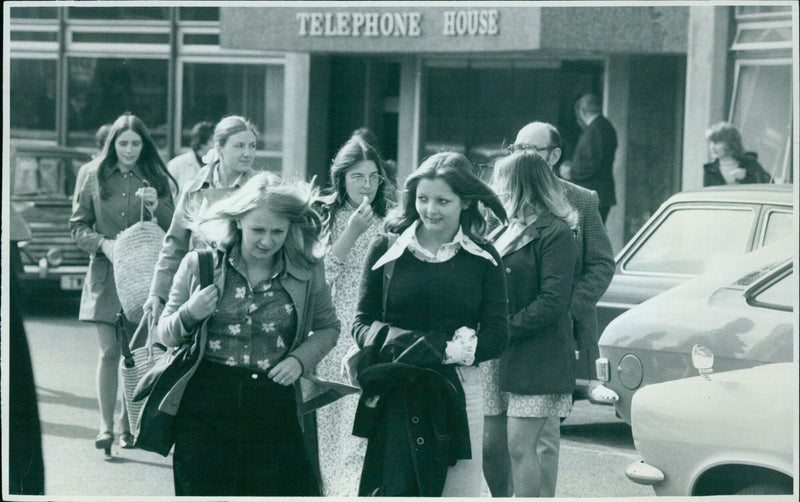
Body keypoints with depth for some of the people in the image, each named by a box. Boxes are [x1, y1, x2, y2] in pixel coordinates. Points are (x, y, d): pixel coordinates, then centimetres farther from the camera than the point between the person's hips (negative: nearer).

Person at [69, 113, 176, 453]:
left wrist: (157, 207, -13)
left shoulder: (157, 180, 7)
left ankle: (128, 425, 10)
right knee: (109, 352, -5)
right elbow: (78, 226, 9)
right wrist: (103, 244, -8)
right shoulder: (95, 178, 7)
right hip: (105, 275, 0)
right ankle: (106, 425, -2)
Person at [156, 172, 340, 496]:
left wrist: (301, 358, -1)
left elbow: (328, 327, 18)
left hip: (275, 410, 1)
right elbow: (165, 334, 8)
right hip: (205, 411, -1)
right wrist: (189, 315, -14)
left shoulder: (307, 272, 3)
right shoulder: (200, 264, 0)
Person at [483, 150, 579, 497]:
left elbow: (553, 302, -16)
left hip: (534, 358, -8)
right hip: (495, 359, 8)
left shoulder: (555, 234, -8)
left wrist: (504, 330, -18)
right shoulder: (504, 232, 18)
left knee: (520, 447, -8)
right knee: (491, 447, 7)